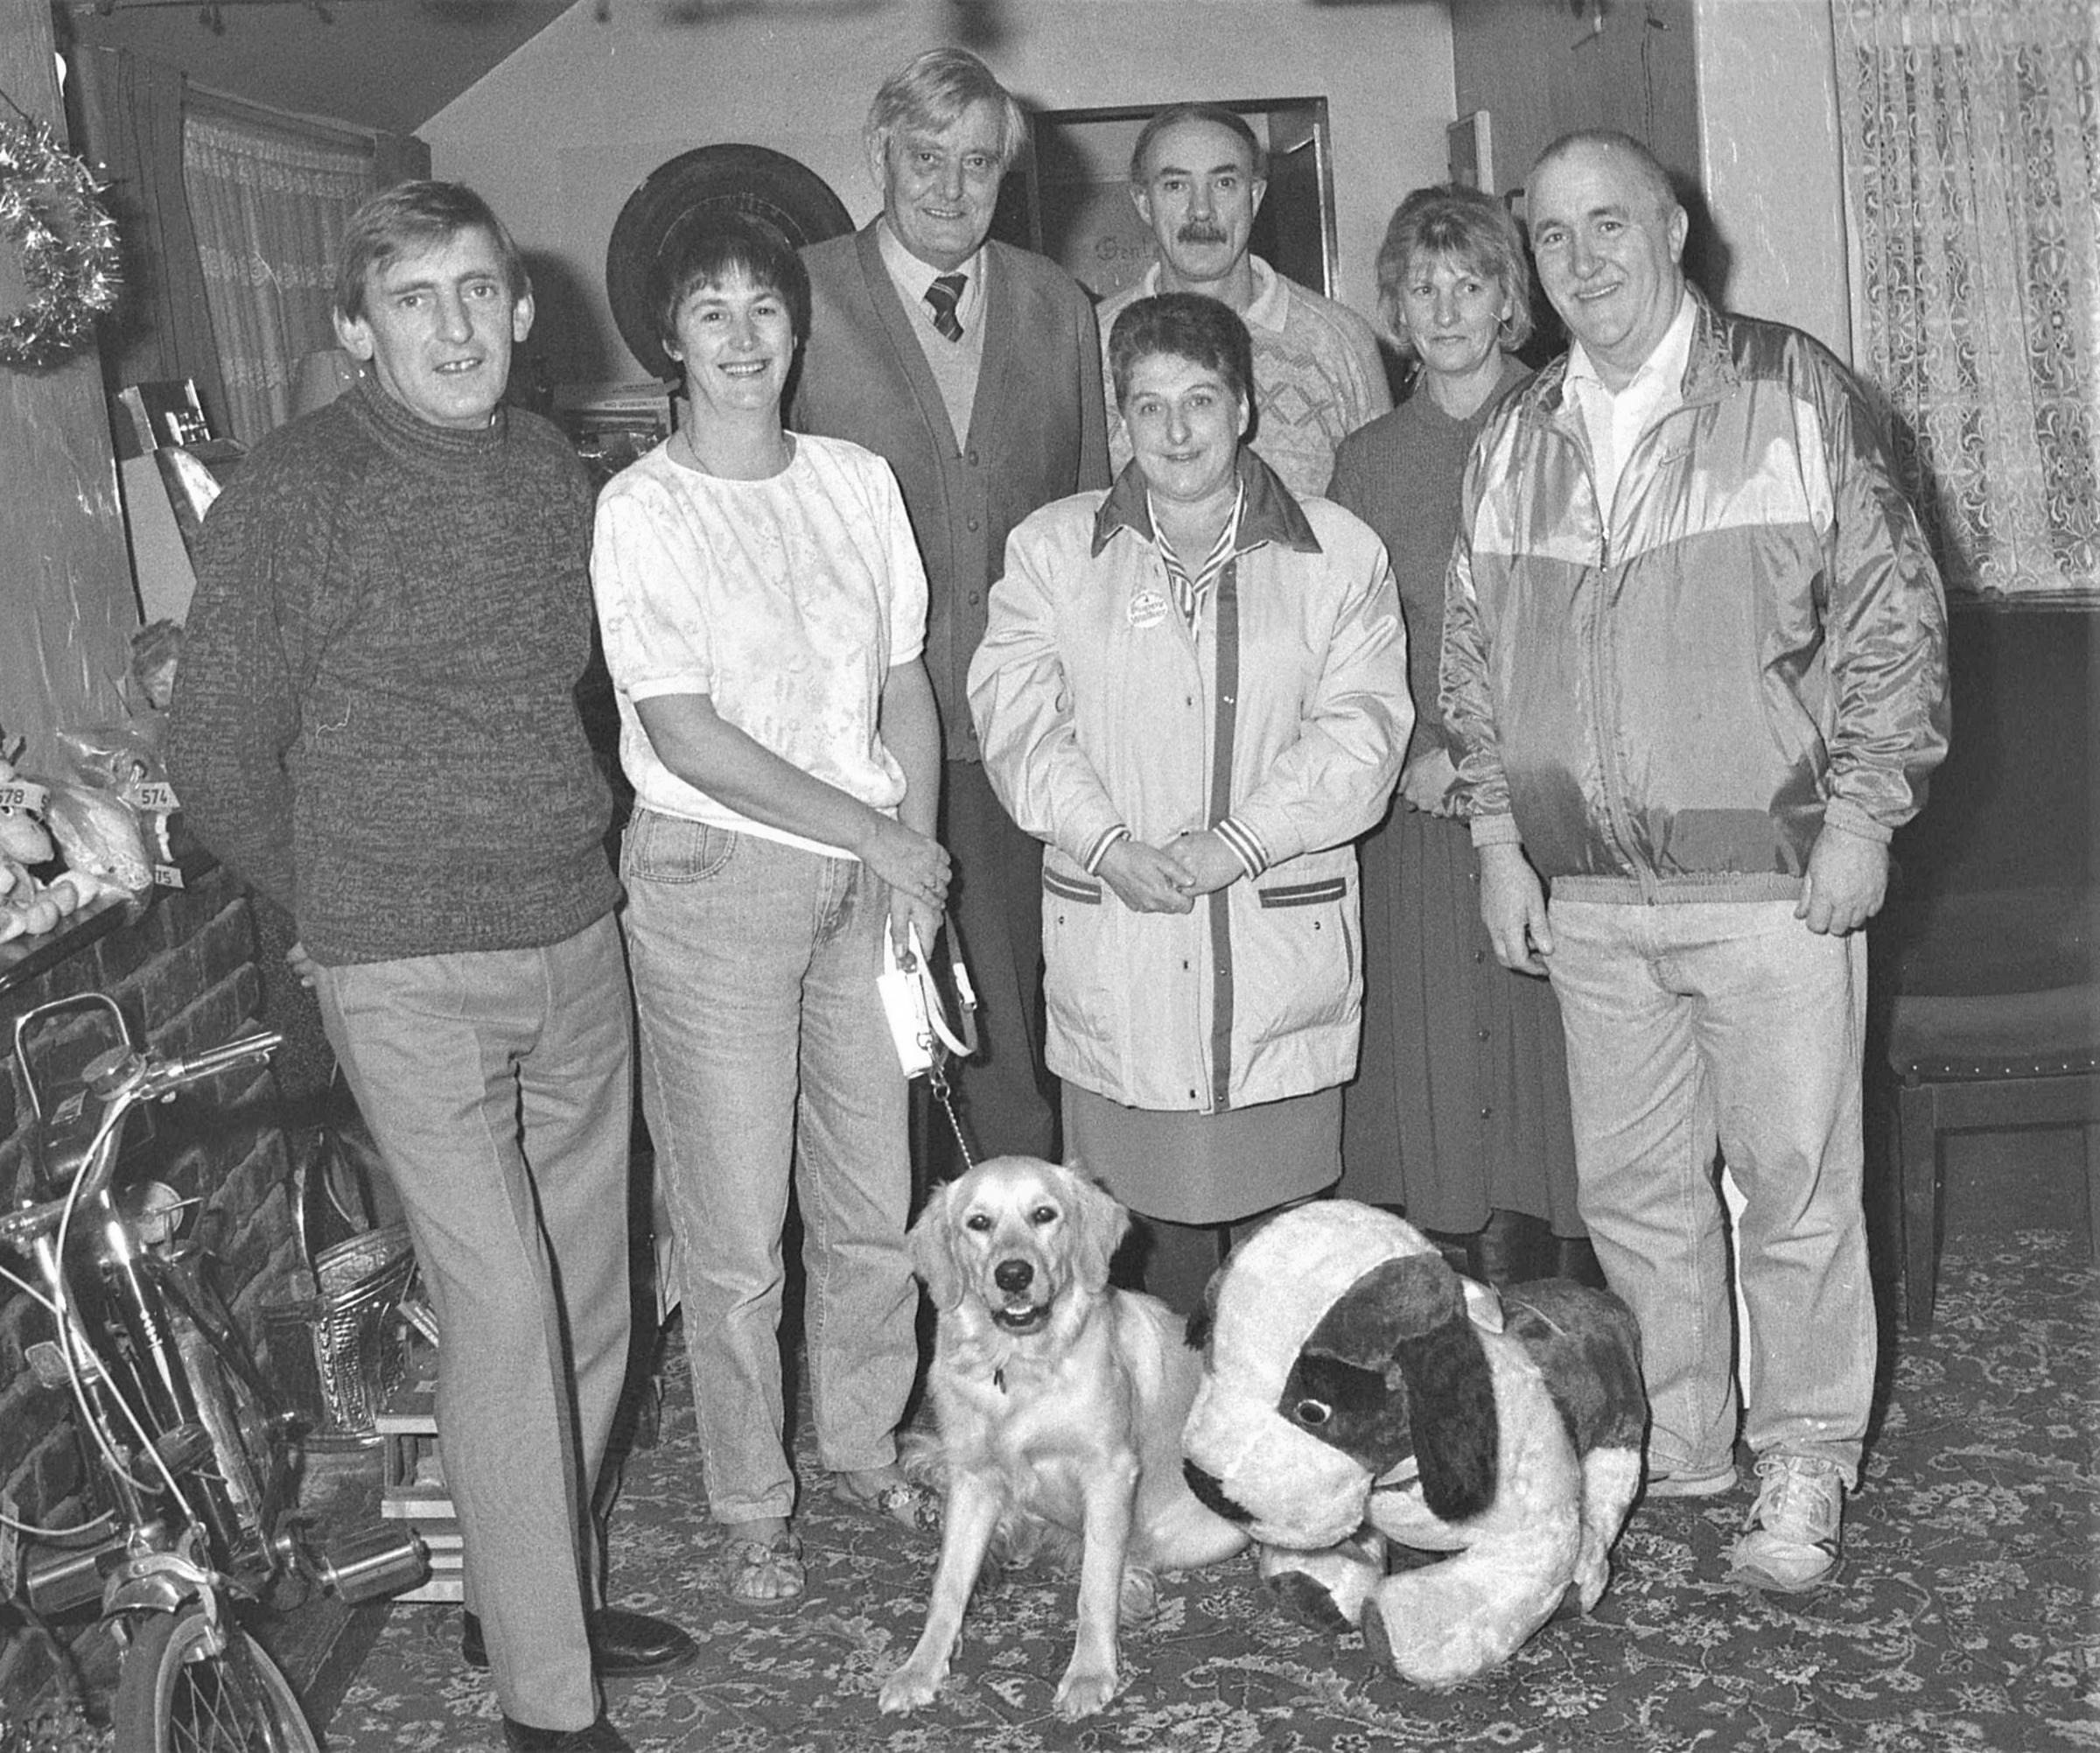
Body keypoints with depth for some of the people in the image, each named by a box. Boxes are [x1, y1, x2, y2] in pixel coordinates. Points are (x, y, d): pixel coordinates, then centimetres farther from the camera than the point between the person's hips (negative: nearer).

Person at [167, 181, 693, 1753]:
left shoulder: (554, 470, 6)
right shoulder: (293, 496, -11)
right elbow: (219, 759, -4)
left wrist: (571, 851, 14)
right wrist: (351, 903, 5)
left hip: (579, 940, 6)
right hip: (409, 974, -6)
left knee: (589, 1302, 12)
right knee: (504, 1311, -7)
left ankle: (536, 1589, 32)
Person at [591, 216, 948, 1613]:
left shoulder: (859, 482, 7)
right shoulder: (640, 509, -7)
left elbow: (905, 686, 9)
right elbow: (685, 735, -13)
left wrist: (919, 847, -5)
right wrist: (876, 835, -13)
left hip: (874, 874, 4)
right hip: (718, 876, -4)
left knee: (876, 1203, 11)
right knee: (737, 1230, 3)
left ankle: (866, 1443, 33)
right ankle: (754, 1504, 20)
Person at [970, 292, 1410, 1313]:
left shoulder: (1339, 556, 7)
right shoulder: (1051, 549, 10)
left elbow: (1360, 734, -2)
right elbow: (1017, 720, 0)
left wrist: (1230, 846, -14)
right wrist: (1112, 846, -14)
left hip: (1284, 944, 0)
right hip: (1111, 953, 1)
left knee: (1283, 1221, 3)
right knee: (1137, 1233, 4)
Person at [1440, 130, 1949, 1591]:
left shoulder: (1793, 394, -2)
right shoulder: (1513, 444, 10)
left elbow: (1893, 609, -3)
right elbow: (1474, 651, 15)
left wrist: (1862, 816, -8)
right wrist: (1498, 839, 8)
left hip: (1771, 880, -4)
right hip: (1588, 897, 4)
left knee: (1796, 1185, 2)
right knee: (1633, 1187, 12)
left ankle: (1805, 1470, 17)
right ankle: (1674, 1445, 27)